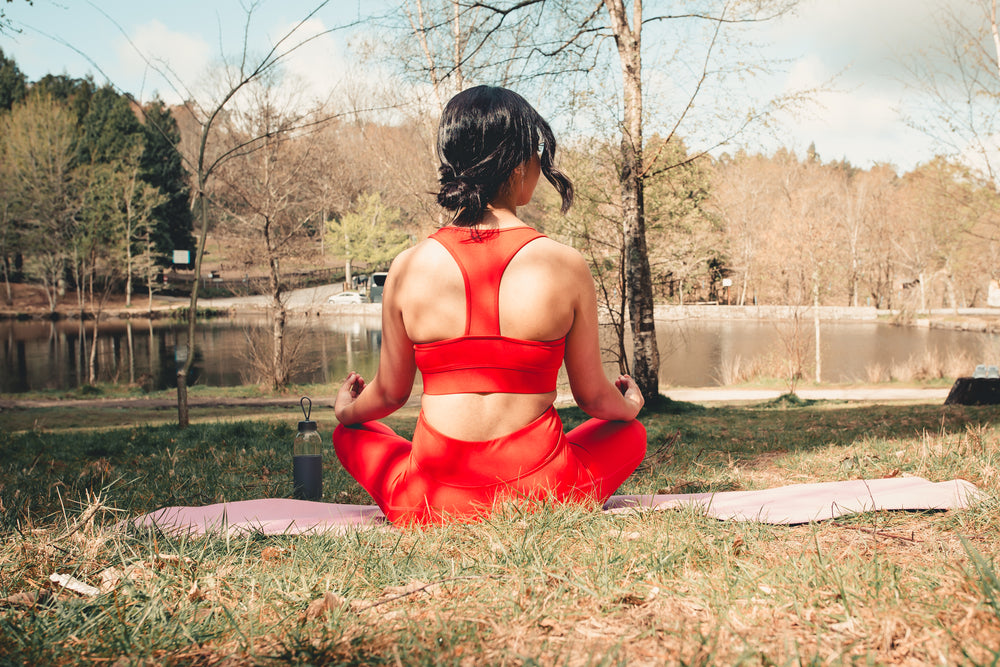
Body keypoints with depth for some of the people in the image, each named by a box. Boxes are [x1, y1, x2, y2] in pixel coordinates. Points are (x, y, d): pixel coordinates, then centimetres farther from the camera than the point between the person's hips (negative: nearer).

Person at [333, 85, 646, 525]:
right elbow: (593, 397, 2)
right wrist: (631, 404, 27)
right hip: (542, 497, 0)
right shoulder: (566, 266, -11)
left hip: (432, 506, 0)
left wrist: (346, 410, 31)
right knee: (629, 432, 30)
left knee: (352, 434, 30)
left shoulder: (408, 268, -7)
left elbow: (389, 393, 6)